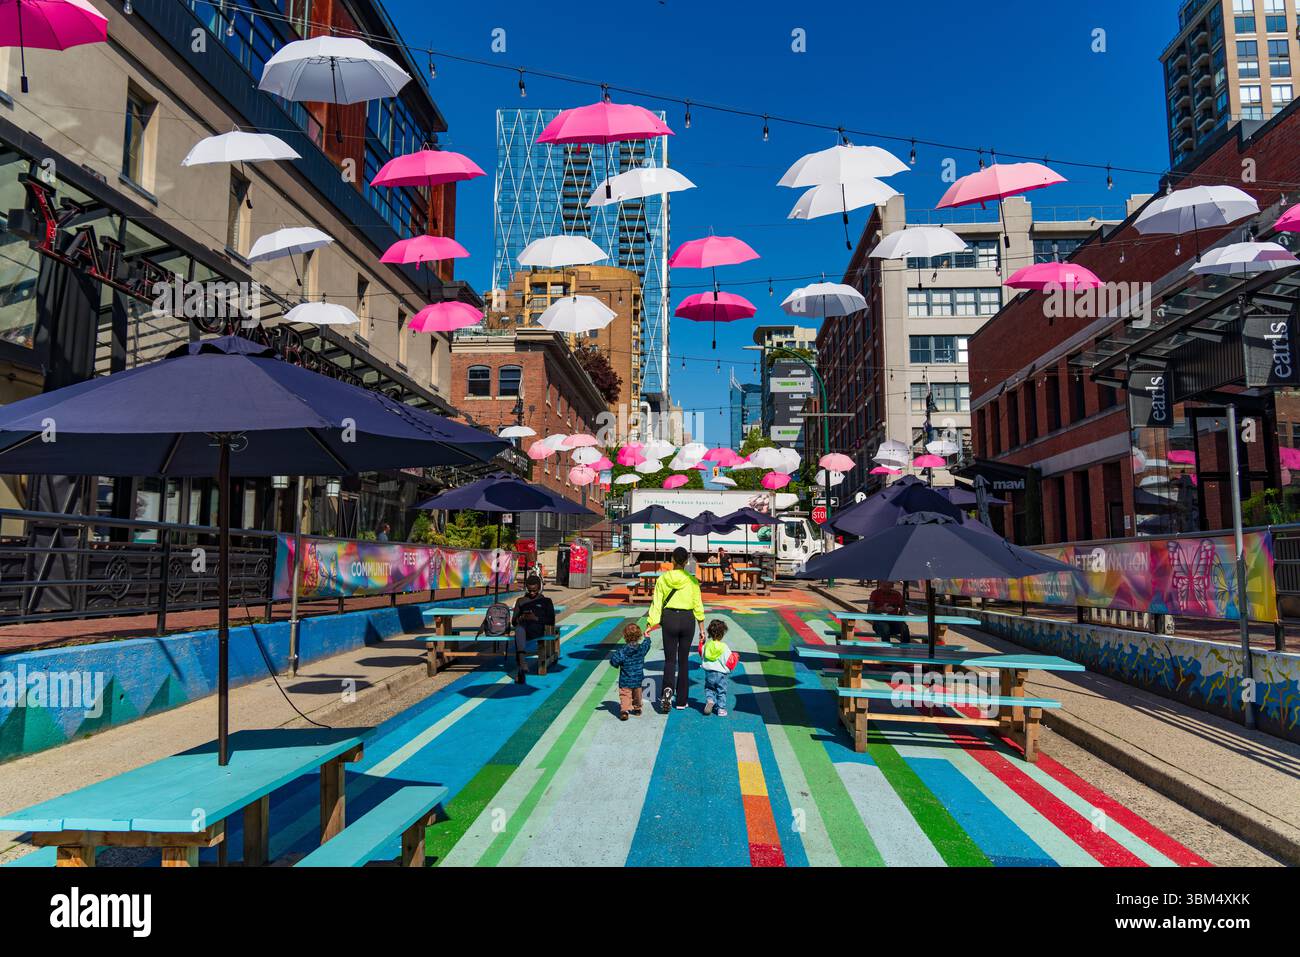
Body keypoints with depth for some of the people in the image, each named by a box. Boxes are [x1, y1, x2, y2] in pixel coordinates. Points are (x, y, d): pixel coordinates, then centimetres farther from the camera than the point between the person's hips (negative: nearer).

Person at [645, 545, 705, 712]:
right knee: (683, 660, 12)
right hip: (688, 620, 0)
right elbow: (698, 606, 0)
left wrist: (650, 625, -4)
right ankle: (681, 701, 16)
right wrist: (702, 629, 8)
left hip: (669, 619, 0)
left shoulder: (662, 579, -3)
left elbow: (656, 604, -6)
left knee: (669, 659, 8)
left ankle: (668, 689, -20)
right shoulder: (692, 580, -3)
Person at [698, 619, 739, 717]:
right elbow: (729, 663, -10)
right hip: (721, 674, -2)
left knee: (709, 688, 20)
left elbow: (702, 656, 14)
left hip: (708, 673, 2)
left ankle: (709, 700, -6)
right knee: (721, 691, 12)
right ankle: (721, 709, 12)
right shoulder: (724, 647, -15)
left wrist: (701, 642, 21)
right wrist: (735, 657, 9)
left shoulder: (706, 645, -5)